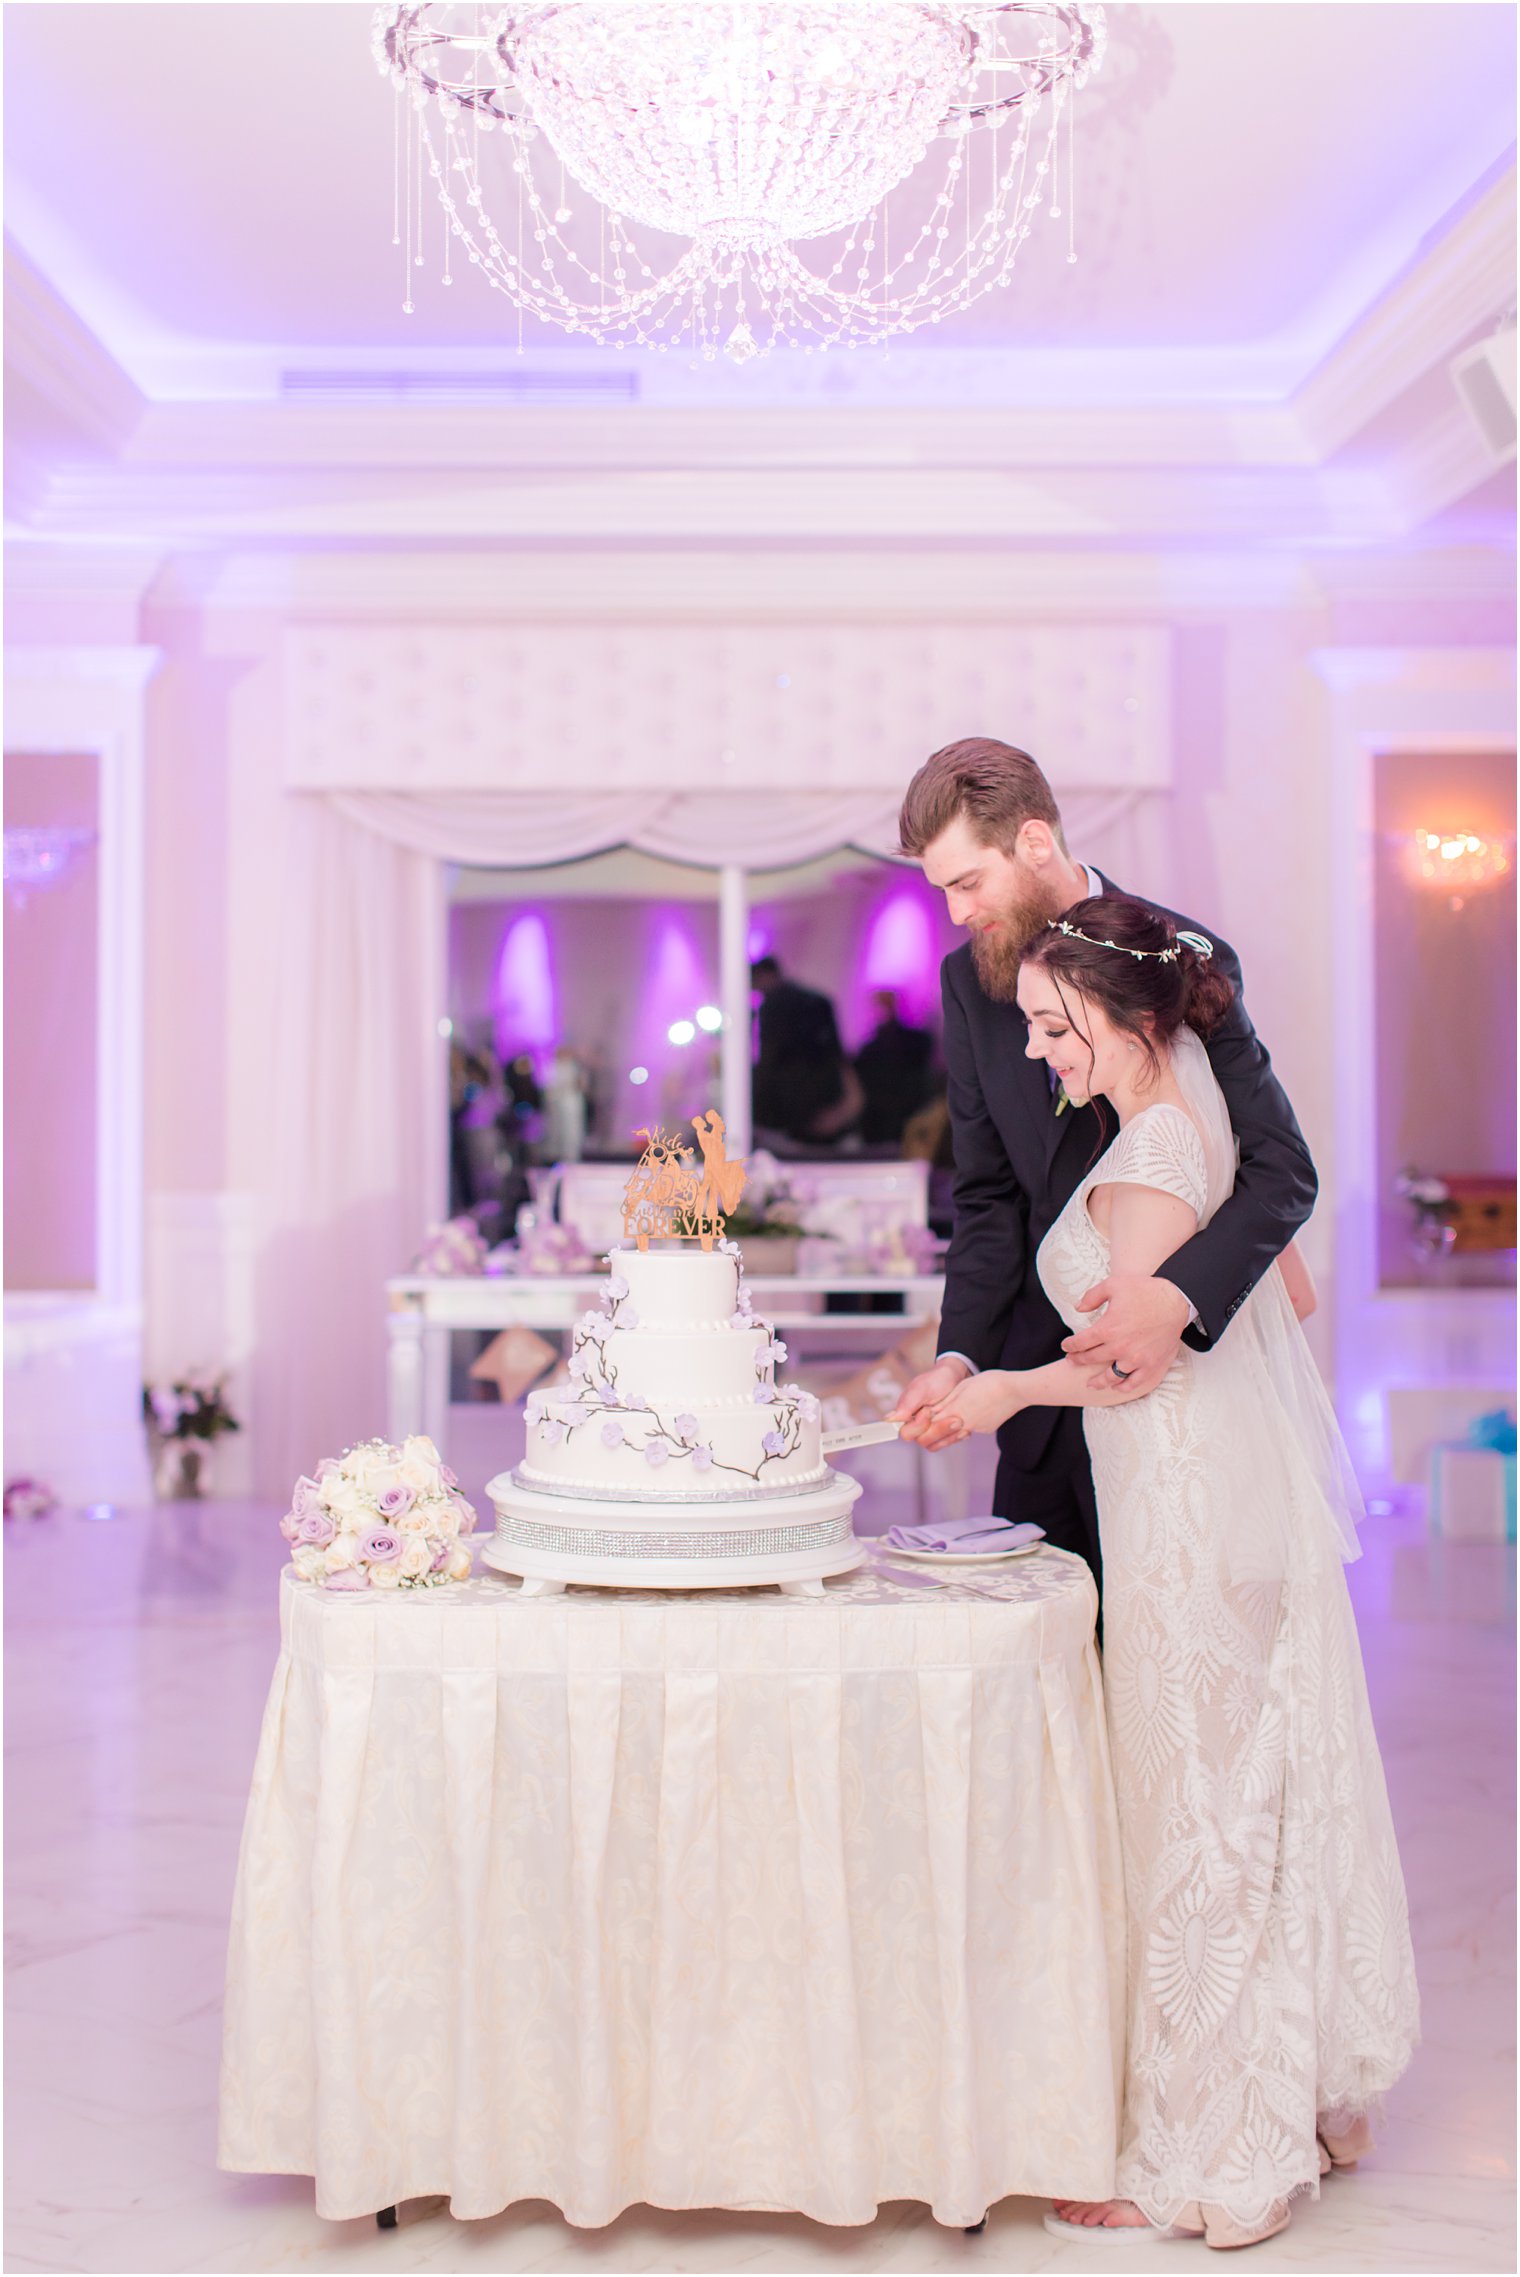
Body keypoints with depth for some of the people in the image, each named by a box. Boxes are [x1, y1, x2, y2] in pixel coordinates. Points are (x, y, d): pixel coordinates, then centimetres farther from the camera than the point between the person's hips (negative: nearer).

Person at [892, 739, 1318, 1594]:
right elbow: (990, 1195, 4)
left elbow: (1285, 1170, -15)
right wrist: (960, 1355, -10)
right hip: (1046, 1367, 5)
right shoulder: (969, 980, 3)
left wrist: (1178, 1296, -32)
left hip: (1175, 1365, -4)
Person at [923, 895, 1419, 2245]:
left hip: (1192, 1518, -9)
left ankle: (1205, 2160, 13)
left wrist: (1008, 1390, -6)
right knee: (1272, 1799, 18)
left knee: (1200, 1822, 1)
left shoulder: (1148, 1158, -19)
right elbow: (1289, 1290, 18)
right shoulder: (1207, 1111, 9)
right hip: (1254, 1495, 9)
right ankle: (1306, 2094, 32)